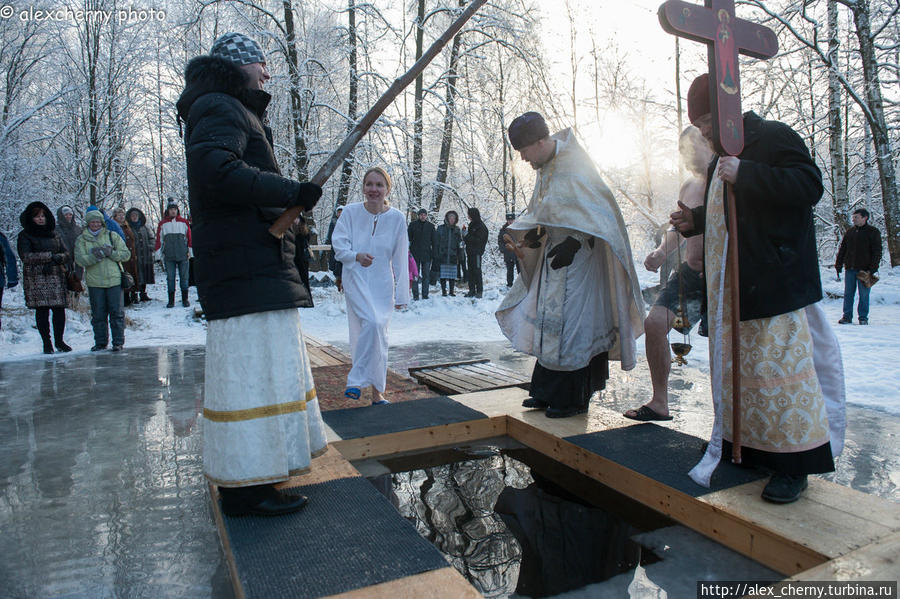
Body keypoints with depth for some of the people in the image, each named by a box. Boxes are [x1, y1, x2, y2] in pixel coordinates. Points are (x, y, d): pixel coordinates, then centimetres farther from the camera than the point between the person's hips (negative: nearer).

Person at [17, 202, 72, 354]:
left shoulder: (54, 234, 15)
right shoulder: (24, 236, 3)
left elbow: (66, 253, 10)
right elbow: (26, 256, -9)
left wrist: (57, 259, -11)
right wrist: (50, 256, -13)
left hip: (56, 277, 3)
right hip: (36, 279, -3)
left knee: (59, 309, -1)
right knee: (42, 311, -1)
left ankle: (59, 340, 13)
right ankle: (47, 343, 8)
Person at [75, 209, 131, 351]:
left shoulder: (112, 236, 7)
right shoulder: (81, 239, 7)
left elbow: (126, 254, 2)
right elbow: (80, 259, -5)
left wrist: (111, 253, -13)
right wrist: (96, 256, -19)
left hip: (115, 280, -1)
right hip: (94, 282, 1)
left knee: (117, 312, 0)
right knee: (98, 314, 6)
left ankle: (118, 342, 6)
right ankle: (100, 342, 17)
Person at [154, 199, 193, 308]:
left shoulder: (184, 222, 8)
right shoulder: (162, 224, 9)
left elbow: (189, 237, 10)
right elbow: (159, 239, 9)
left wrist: (190, 251, 4)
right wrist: (158, 253, 4)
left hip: (183, 255, 0)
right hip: (169, 256, 0)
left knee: (184, 277, 3)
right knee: (170, 278, 1)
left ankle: (185, 299, 11)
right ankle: (171, 300, 7)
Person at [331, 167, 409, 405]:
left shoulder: (397, 218, -1)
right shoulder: (351, 212, -4)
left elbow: (401, 259, 2)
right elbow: (338, 243, -2)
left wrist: (401, 294, 2)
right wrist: (357, 256, -23)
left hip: (383, 283, 2)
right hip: (356, 279, -2)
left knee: (379, 334, 4)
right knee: (371, 323, -24)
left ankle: (377, 392, 16)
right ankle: (358, 380, -12)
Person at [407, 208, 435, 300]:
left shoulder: (430, 226, 7)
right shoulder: (413, 224, 3)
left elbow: (433, 240, 10)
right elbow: (408, 238, 5)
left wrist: (433, 253, 3)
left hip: (427, 254, 1)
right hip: (415, 254, -1)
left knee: (426, 275, 4)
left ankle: (425, 294, 9)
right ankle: (415, 295, 5)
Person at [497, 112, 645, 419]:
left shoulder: (574, 169, -17)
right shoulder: (546, 169, 10)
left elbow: (599, 213, -18)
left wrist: (572, 244, -22)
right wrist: (528, 237, 3)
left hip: (577, 258, -9)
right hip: (554, 254, 9)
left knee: (571, 326, -5)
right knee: (547, 321, 10)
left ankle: (573, 399, 8)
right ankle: (548, 392, 21)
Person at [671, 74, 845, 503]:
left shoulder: (774, 138, -6)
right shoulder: (721, 158, 20)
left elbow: (810, 185, -19)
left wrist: (746, 175, -25)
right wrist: (693, 221, 11)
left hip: (775, 286, -9)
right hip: (731, 290, 9)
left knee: (779, 367, -7)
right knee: (734, 368, 11)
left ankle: (794, 466, 4)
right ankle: (747, 450, 24)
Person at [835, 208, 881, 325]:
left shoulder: (873, 232, 1)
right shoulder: (849, 232, 12)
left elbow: (877, 252, -3)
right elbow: (842, 249, 15)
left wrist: (873, 269, -11)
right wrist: (838, 265, 6)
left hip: (864, 270, -3)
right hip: (850, 269, 3)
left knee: (864, 294, 1)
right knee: (848, 293, 4)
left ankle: (863, 317, 10)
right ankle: (847, 316, 10)